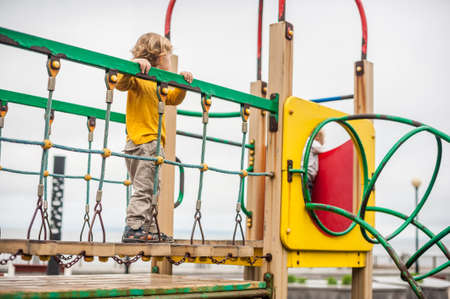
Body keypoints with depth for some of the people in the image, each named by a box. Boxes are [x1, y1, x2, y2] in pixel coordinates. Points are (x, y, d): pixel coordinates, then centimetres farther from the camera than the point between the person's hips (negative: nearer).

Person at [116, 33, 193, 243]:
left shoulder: (157, 85, 21)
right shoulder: (140, 78, -8)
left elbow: (173, 99, 32)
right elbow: (121, 83, -25)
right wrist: (133, 65, -35)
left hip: (152, 144, 10)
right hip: (144, 141, -10)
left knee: (152, 190, 13)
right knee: (144, 188, -11)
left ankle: (149, 230, 18)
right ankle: (133, 229, -9)